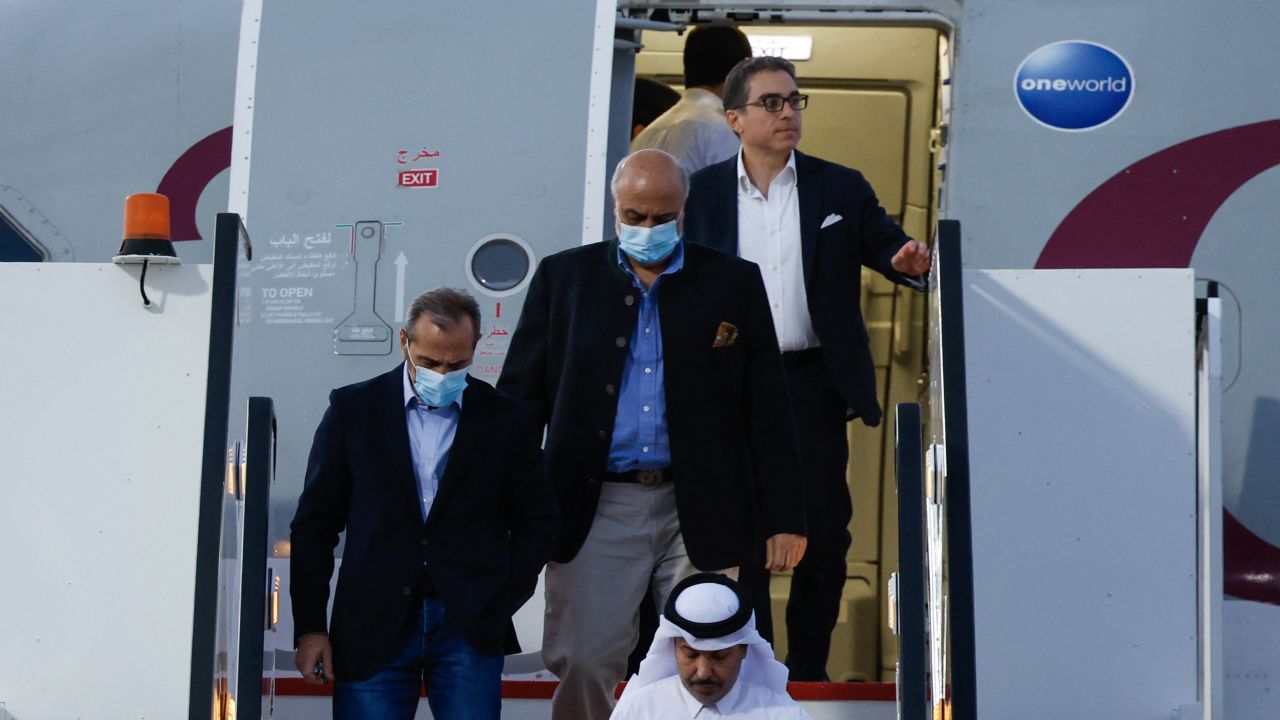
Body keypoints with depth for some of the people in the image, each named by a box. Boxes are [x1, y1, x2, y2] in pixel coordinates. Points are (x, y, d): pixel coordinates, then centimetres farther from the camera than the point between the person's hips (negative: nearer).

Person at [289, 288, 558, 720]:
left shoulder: (503, 420, 6)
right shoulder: (353, 409, 5)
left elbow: (537, 522, 12)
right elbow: (314, 525, 7)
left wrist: (500, 606, 0)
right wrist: (309, 628, 1)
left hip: (470, 628, 0)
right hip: (372, 630, 0)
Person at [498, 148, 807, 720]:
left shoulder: (733, 283, 5)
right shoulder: (565, 277, 7)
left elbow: (767, 406, 4)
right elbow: (521, 394, 8)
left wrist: (783, 518, 0)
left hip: (699, 513, 0)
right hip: (596, 507, 0)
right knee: (581, 666, -1)